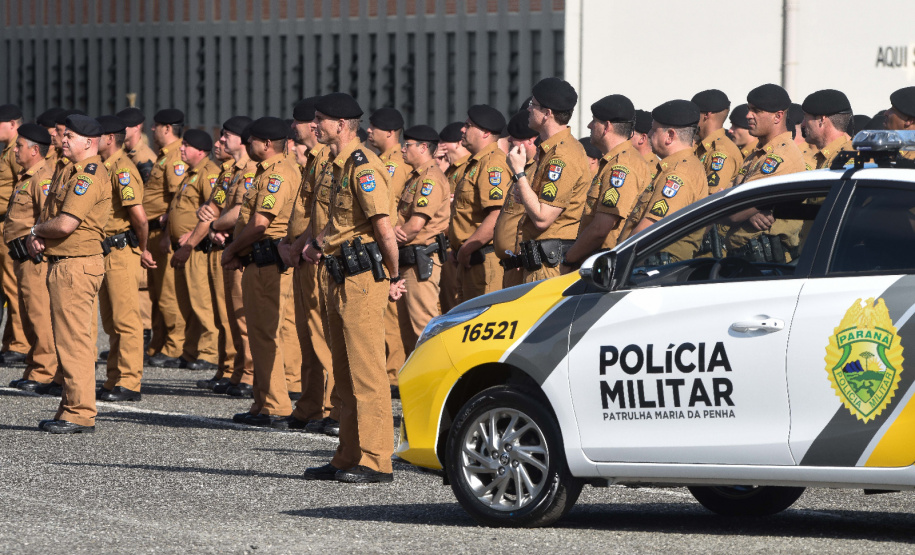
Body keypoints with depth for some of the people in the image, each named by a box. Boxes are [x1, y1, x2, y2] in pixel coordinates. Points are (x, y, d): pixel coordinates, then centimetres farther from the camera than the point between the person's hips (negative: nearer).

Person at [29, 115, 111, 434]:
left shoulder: (89, 176, -16)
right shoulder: (73, 172, 18)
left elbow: (65, 224, -24)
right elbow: (53, 215, 21)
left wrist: (36, 230, -4)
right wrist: (37, 237, 0)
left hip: (76, 266, -11)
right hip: (63, 264, 11)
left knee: (74, 341, -9)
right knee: (68, 339, 13)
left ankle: (81, 415, -9)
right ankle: (71, 410, 18)